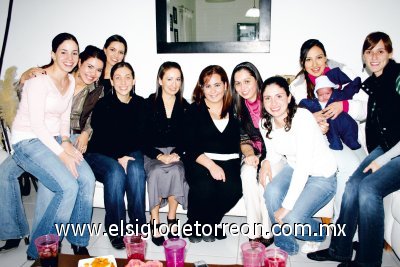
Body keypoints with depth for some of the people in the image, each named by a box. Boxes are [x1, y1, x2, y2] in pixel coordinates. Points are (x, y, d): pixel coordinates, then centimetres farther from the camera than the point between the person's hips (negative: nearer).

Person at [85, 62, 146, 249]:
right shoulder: (103, 105, -7)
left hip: (129, 153, 3)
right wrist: (118, 157, -24)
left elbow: (141, 136, 2)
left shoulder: (140, 104, 2)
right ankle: (115, 229, -22)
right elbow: (101, 138, -10)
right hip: (100, 154, -2)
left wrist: (126, 156, -14)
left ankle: (137, 225, -19)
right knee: (115, 172, -33)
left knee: (136, 170, -31)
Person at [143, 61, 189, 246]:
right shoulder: (149, 104, 0)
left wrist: (175, 154, -14)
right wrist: (160, 156, -19)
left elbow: (185, 139, 6)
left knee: (175, 171, -31)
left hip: (175, 153, 2)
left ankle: (172, 219, -15)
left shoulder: (184, 107, 7)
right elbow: (142, 138, -4)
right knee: (157, 172, -33)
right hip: (151, 153, -1)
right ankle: (154, 222, -20)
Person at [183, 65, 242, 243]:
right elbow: (190, 147, -5)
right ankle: (195, 226, 0)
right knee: (204, 187, -31)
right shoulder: (194, 110, 5)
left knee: (233, 190, -26)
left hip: (228, 161, 2)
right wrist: (211, 165, -18)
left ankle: (209, 223, 4)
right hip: (199, 161, -2)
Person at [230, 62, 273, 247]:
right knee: (248, 174, -27)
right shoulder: (238, 107, -1)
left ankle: (267, 231, -14)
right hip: (253, 153, 3)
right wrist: (249, 155, -20)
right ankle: (254, 233, -18)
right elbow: (243, 139, 2)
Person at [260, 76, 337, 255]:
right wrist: (267, 162, -15)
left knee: (291, 219, -22)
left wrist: (286, 206, -31)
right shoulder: (265, 124, -7)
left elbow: (304, 166, -32)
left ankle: (319, 233, 16)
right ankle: (286, 246, 0)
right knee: (271, 192, -26)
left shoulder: (302, 118, -28)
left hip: (322, 177, -5)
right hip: (294, 169, 6)